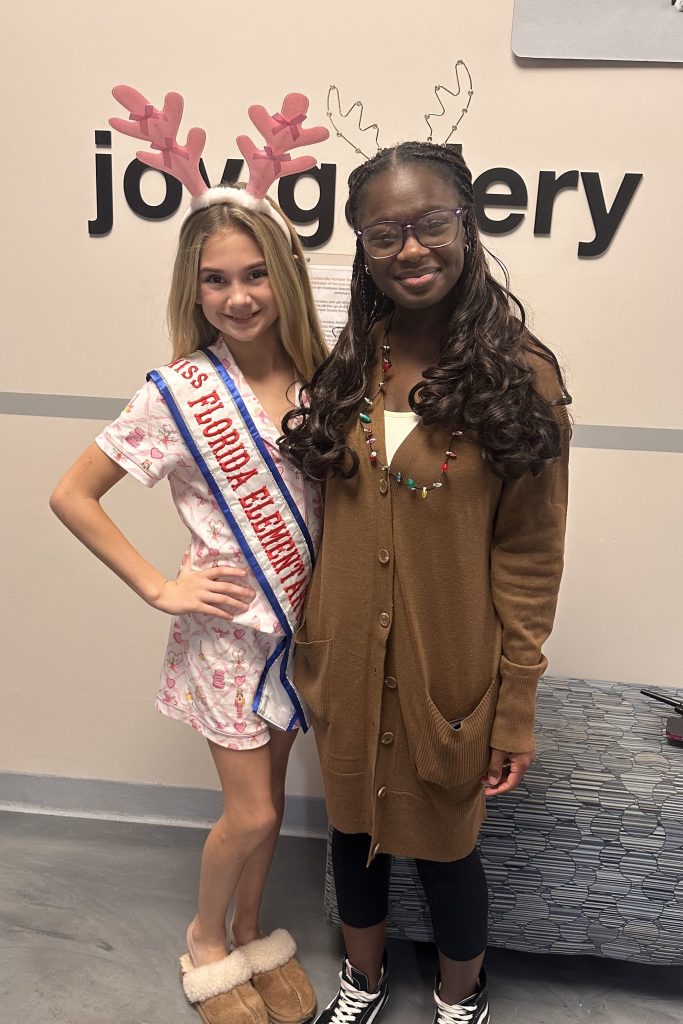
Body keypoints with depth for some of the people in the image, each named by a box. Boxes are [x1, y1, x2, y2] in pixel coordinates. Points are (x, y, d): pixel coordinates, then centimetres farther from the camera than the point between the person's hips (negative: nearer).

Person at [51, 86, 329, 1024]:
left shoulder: (315, 375, -4)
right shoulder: (179, 392, -17)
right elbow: (71, 495, -12)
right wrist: (159, 588, -14)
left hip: (300, 619, 4)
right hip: (227, 626, -4)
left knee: (269, 799, 19)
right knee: (251, 813, 8)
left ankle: (253, 931, 46)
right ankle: (206, 938, 39)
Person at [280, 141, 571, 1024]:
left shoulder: (520, 378, -12)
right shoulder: (345, 366, 0)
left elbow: (530, 559, -11)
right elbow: (321, 525, 6)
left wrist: (517, 711, -9)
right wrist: (309, 648, 5)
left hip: (448, 672, -4)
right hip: (346, 667, 4)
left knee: (443, 842, 16)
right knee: (353, 826, 22)